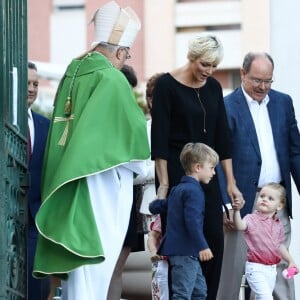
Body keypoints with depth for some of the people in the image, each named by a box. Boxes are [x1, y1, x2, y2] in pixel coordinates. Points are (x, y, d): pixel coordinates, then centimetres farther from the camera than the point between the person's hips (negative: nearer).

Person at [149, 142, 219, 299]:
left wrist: (155, 205, 46)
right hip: (185, 251, -10)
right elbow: (192, 221, -23)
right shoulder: (194, 191, -14)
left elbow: (155, 207, 23)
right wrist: (202, 246, -23)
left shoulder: (177, 190, 17)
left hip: (176, 249, 10)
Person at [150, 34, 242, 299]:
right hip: (176, 173, -5)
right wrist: (164, 183, -15)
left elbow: (222, 136, 9)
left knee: (214, 239, 0)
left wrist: (231, 182, 6)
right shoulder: (167, 85, -9)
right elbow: (159, 138, -11)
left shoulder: (213, 88, 8)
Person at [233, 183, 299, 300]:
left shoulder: (278, 225, 8)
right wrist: (237, 211, -48)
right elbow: (240, 226, -32)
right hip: (256, 268, -6)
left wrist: (290, 261, 16)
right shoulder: (252, 219, -10)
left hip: (271, 269, 7)